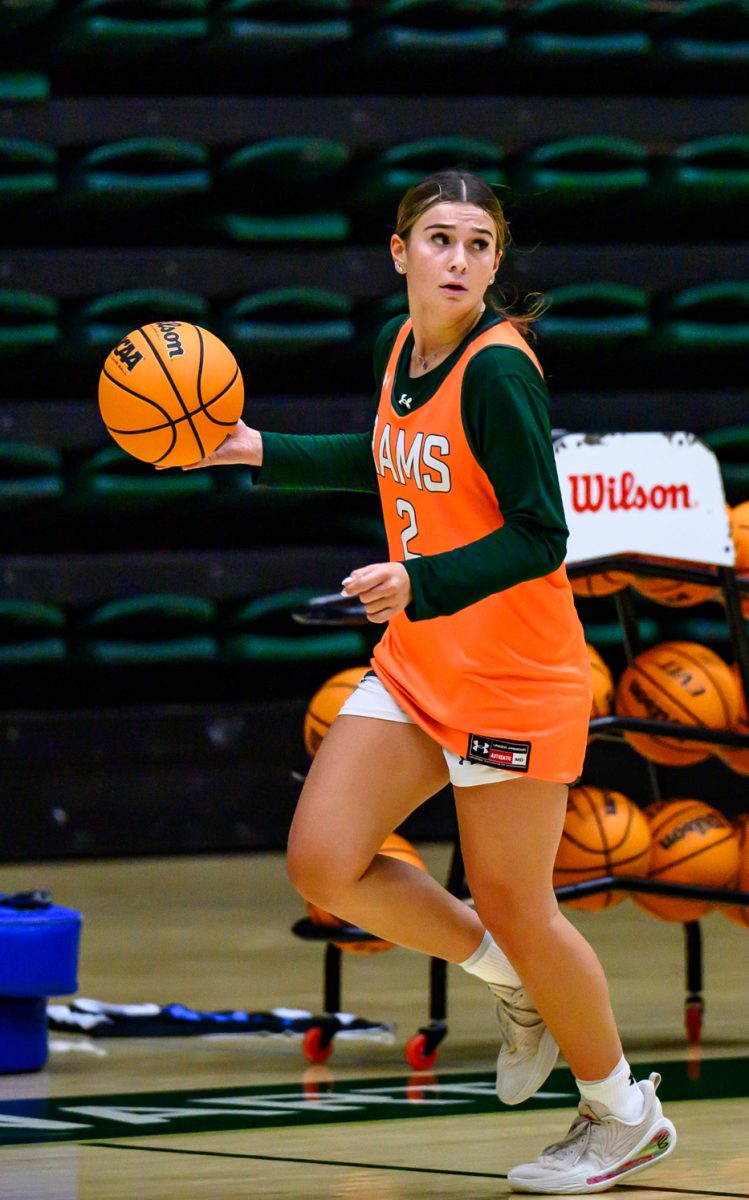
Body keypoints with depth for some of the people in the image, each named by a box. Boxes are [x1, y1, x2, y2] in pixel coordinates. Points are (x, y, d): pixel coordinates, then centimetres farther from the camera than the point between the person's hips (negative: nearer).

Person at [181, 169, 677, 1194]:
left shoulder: (498, 368, -19)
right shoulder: (402, 346, 4)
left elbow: (540, 535, -22)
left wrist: (419, 583, -34)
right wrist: (264, 452, 21)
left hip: (511, 674, -7)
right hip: (414, 661, 7)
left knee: (512, 907, 2)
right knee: (322, 860, -4)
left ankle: (623, 1115, 23)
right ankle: (515, 983, 20)